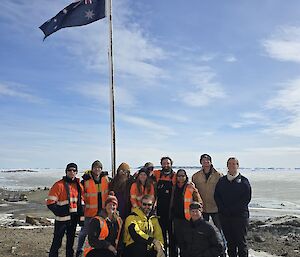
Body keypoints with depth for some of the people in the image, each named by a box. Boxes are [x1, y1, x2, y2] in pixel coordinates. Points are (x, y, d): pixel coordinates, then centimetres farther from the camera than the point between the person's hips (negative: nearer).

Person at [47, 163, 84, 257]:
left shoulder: (79, 185, 8)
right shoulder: (59, 185, -11)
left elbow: (81, 202, 14)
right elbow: (50, 203, -14)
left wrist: (81, 216, 8)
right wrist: (60, 212, -19)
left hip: (74, 218, 6)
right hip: (62, 219, -6)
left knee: (70, 241, 17)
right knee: (57, 242, -2)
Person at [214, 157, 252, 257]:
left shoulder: (244, 181, 1)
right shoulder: (221, 181, 11)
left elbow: (247, 198, -7)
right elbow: (216, 196, 8)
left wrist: (232, 209, -13)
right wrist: (223, 209, -7)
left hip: (240, 216, -3)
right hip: (224, 216, 3)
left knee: (241, 241, 1)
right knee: (229, 241, 11)